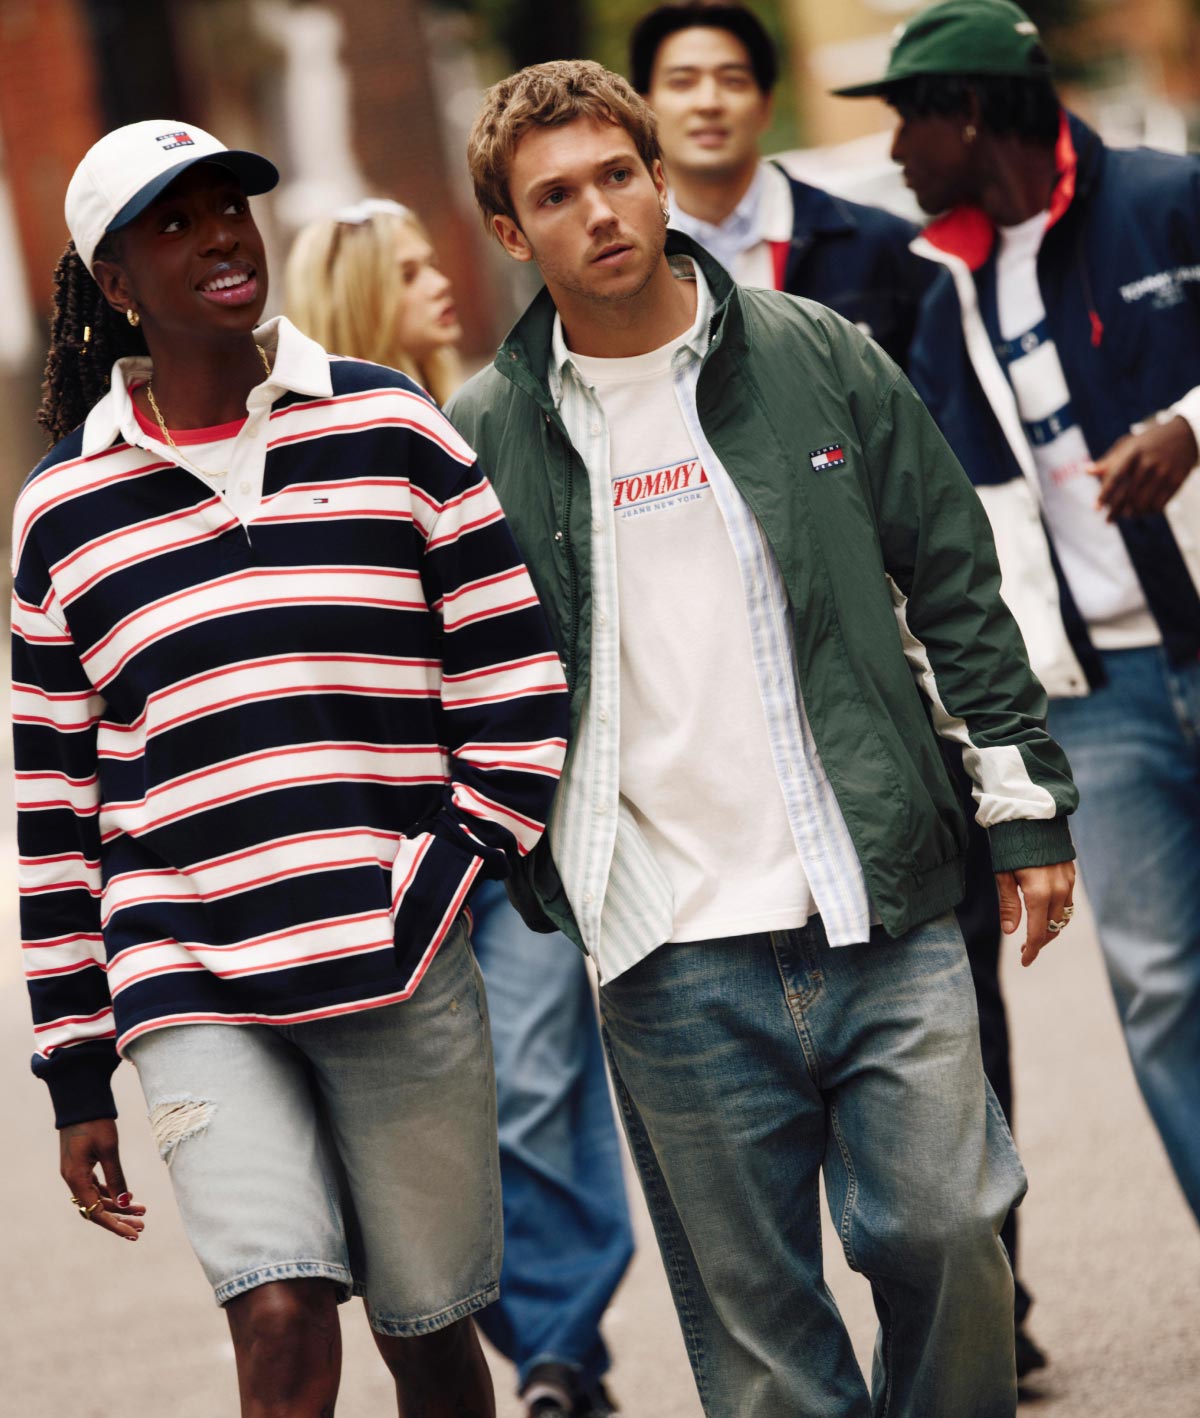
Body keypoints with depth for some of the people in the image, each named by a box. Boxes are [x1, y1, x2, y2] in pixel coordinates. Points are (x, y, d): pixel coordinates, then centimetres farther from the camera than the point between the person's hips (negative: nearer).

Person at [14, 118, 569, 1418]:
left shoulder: (391, 431, 6)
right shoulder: (62, 512, 8)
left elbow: (512, 686, 9)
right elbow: (53, 811, 11)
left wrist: (461, 873, -2)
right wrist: (77, 1078, 9)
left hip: (401, 971, 0)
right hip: (189, 988, 0)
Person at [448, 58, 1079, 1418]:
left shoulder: (815, 356, 5)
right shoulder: (483, 435, 3)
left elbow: (953, 589, 9)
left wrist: (1025, 806, 8)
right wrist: (526, 870, 5)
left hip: (885, 914, 1)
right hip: (671, 960, 0)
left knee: (946, 1238, -2)